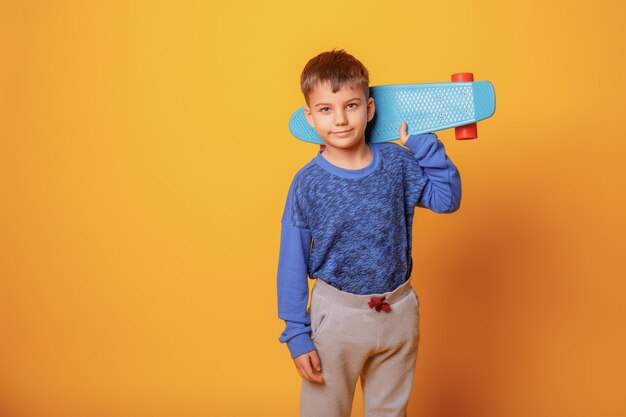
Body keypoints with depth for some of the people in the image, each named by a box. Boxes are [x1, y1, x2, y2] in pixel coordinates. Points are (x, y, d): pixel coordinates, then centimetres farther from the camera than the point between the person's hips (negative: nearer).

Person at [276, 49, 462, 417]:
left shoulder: (398, 163, -5)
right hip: (336, 315, -2)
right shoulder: (307, 183, -12)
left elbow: (448, 198, 2)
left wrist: (423, 142, -8)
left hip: (398, 312, 2)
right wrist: (297, 335, -7)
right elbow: (293, 265, -7)